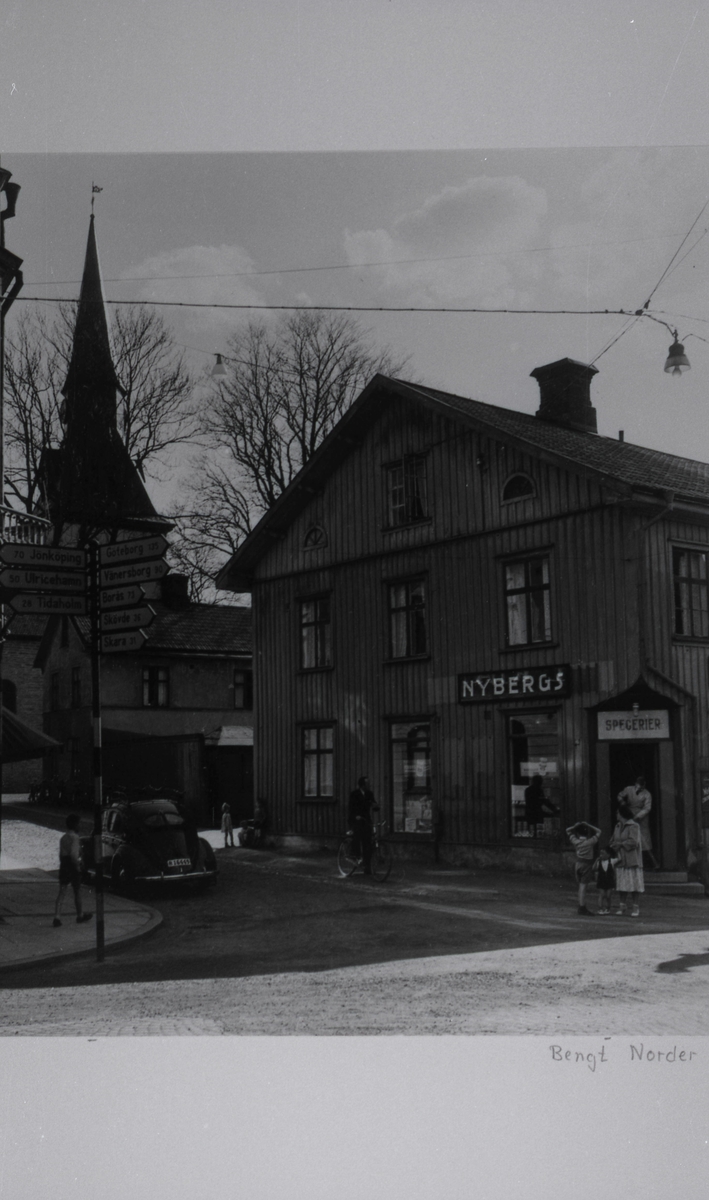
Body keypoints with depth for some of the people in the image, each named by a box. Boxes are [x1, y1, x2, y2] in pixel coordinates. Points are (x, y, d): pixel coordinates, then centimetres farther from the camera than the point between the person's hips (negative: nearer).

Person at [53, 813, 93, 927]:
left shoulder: (63, 837, 8)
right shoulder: (74, 837, -15)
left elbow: (61, 854, 12)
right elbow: (74, 854, -25)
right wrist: (77, 865, -16)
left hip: (63, 866, 6)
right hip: (73, 867, -6)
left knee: (62, 893, 4)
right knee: (77, 892, 10)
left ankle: (57, 917, -6)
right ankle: (80, 916, 24)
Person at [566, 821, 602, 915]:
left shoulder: (576, 842, 1)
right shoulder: (590, 842, -9)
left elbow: (568, 830, 15)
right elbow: (598, 832, 2)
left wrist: (576, 826, 2)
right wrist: (588, 825, -1)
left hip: (578, 864, 5)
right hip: (586, 865, -5)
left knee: (581, 887, 13)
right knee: (583, 887, -6)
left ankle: (582, 908, 17)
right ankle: (582, 909, -5)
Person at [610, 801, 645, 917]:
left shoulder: (634, 826, -10)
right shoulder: (618, 827, 12)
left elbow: (632, 842, -19)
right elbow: (613, 842, 14)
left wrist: (620, 843, -8)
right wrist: (615, 845, -8)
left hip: (632, 860, -6)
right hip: (620, 860, 6)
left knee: (633, 883, -2)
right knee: (621, 884, 5)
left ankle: (635, 906, 5)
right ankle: (622, 905, 11)